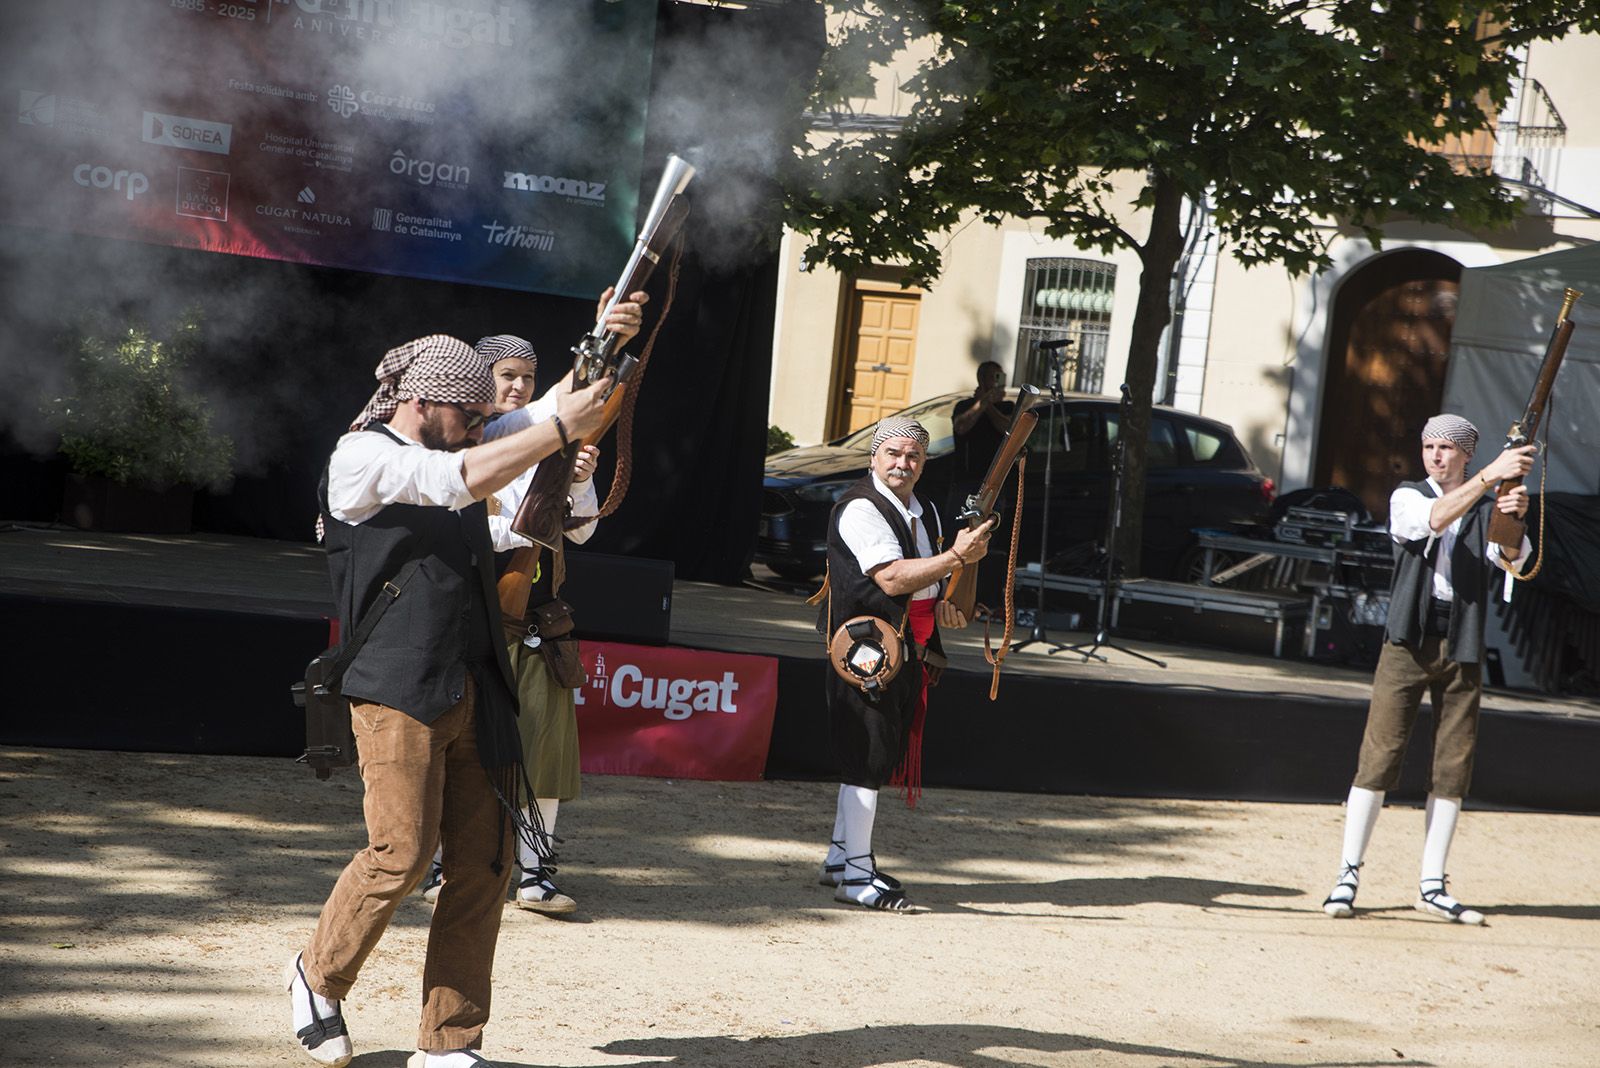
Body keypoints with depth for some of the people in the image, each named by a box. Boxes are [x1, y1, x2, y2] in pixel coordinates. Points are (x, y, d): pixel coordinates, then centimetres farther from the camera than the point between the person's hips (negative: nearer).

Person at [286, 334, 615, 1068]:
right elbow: (459, 480, -16)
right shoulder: (362, 457, -3)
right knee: (403, 853, -8)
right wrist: (561, 427, -13)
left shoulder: (451, 455, 20)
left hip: (477, 692, 7)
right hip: (399, 690, -7)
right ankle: (317, 977, 19)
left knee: (484, 864, 2)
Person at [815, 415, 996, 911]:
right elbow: (892, 578, -24)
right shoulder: (860, 509, -13)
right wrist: (956, 557, -30)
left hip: (908, 654, 9)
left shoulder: (925, 512, 17)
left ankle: (840, 860, 23)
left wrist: (944, 609, 7)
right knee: (866, 761, -9)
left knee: (878, 758, 13)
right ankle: (855, 874, -4)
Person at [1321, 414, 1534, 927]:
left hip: (1462, 647, 3)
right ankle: (1348, 875, -4)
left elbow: (1511, 558, -11)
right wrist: (1490, 476, -29)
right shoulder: (1407, 498, 4)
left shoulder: (1486, 509, 9)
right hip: (1409, 640, -2)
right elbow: (1434, 520, -19)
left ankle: (1432, 886, 10)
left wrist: (1513, 519, -32)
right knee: (1379, 754, -8)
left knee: (1454, 766, 3)